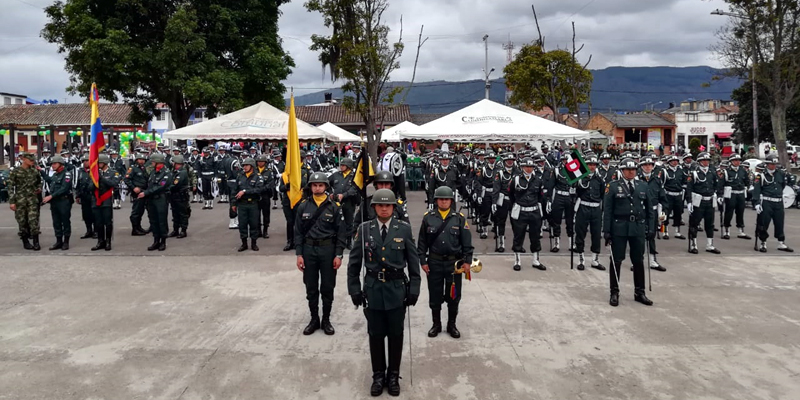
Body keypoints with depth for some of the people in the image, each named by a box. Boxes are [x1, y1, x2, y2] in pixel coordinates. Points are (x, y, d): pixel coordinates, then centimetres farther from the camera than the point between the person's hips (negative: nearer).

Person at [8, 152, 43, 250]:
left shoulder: (34, 171, 7)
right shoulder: (15, 171, -3)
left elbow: (39, 181, 26)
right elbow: (10, 187, -4)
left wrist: (39, 188, 6)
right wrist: (11, 201, -9)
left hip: (32, 199, 2)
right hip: (20, 199, -2)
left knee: (33, 220, -7)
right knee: (22, 221, 5)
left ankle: (36, 243, -4)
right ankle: (25, 242, 16)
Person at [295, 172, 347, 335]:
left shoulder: (334, 207, -3)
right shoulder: (303, 206, 1)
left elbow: (341, 233, -3)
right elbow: (298, 232, 3)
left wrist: (338, 255, -8)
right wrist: (299, 254, -3)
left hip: (328, 250, -1)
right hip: (309, 249, 2)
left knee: (327, 288, 7)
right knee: (311, 288, 10)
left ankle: (326, 320, 22)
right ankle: (314, 319, 24)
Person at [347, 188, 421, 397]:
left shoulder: (404, 229, -4)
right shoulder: (364, 229, -1)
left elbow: (413, 261, 0)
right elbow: (354, 262, 3)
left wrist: (414, 289, -3)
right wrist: (354, 289, 0)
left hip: (397, 289, -1)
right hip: (373, 289, 1)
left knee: (395, 335, 10)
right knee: (376, 335, 10)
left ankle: (393, 375, 26)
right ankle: (378, 375, 26)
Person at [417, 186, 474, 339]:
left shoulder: (459, 218, -1)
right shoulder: (428, 218, -1)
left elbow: (467, 242, 1)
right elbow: (422, 242, 2)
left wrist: (467, 261, -4)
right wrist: (423, 261, -2)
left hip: (454, 263, 0)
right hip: (434, 263, 0)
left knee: (454, 296, 9)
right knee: (435, 296, 10)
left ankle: (452, 325, 25)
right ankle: (436, 325, 26)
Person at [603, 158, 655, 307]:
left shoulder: (643, 186, 8)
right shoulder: (613, 186, -2)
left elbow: (649, 209, 10)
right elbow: (607, 210, -4)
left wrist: (651, 228, 4)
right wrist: (606, 231, -9)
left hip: (638, 228, 3)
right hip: (619, 228, -3)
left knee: (639, 261, 10)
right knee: (616, 261, 3)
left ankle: (639, 292, 23)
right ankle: (614, 293, 13)